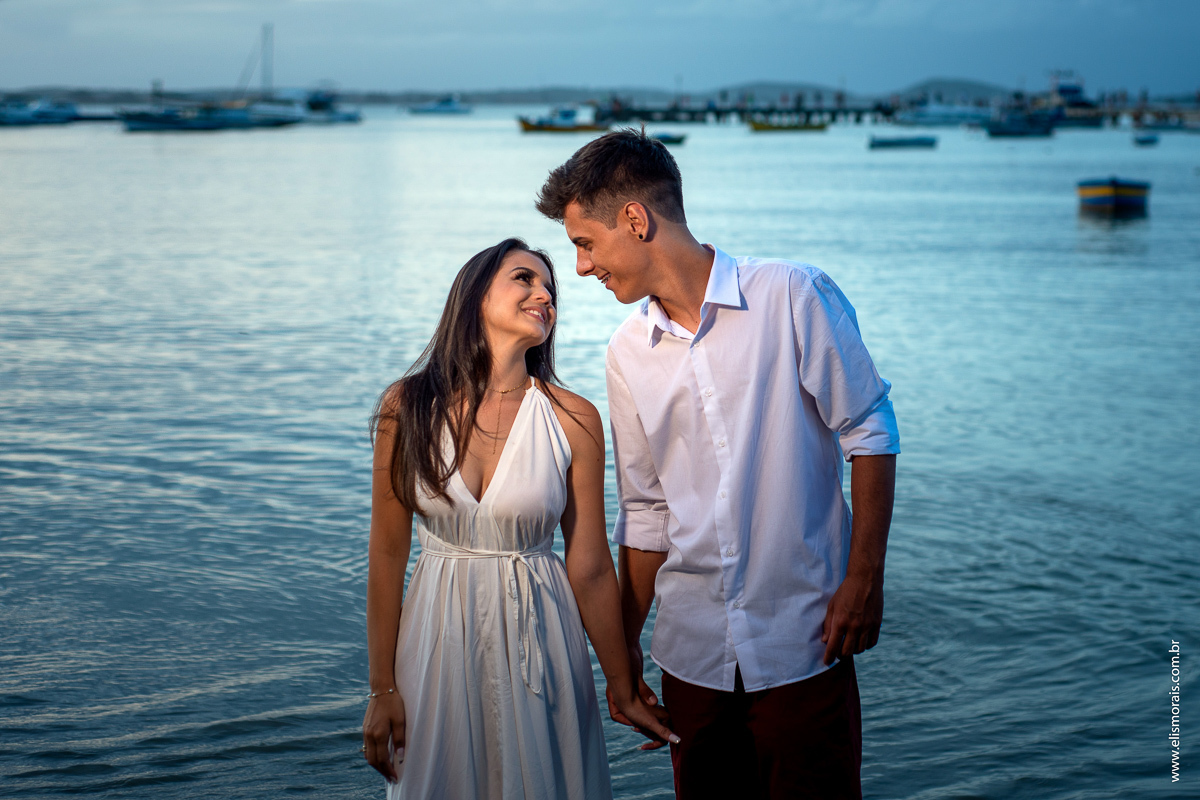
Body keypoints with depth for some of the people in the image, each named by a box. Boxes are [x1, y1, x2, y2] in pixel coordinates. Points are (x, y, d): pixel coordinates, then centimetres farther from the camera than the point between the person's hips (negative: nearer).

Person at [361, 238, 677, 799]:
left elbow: (590, 569, -3)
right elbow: (387, 554, -2)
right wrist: (382, 688, -1)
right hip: (438, 637, 0)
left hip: (538, 639, 0)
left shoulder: (574, 421, -8)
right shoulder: (408, 407, -7)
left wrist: (623, 689, 2)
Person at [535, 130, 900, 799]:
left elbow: (869, 434, -4)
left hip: (801, 640, -4)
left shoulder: (794, 296, -8)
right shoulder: (629, 353, 7)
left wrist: (864, 579, -8)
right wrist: (626, 646, 15)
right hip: (693, 650, 4)